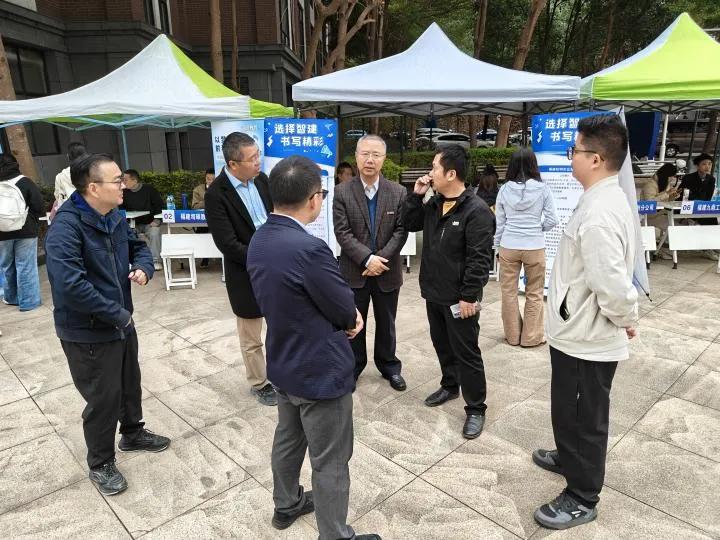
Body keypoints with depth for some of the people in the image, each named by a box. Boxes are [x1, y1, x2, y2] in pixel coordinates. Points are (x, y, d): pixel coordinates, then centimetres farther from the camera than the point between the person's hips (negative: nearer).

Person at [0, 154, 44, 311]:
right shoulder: (25, 182, -7)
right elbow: (39, 207, -10)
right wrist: (33, 221, 8)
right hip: (25, 231, -3)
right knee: (26, 267, 1)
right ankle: (28, 301, 3)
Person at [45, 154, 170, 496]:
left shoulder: (114, 216, 1)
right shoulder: (65, 228, -26)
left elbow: (138, 245, 16)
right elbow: (69, 285, -35)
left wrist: (143, 268, -7)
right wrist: (117, 314, -26)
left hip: (122, 323, 8)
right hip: (88, 333, -8)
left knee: (130, 383, 24)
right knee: (103, 398, 7)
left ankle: (132, 433, 49)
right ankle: (100, 464, 31)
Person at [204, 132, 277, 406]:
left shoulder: (261, 179, 0)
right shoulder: (216, 194, -17)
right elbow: (227, 244, -20)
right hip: (246, 275, -5)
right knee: (251, 339, 12)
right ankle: (259, 384, 33)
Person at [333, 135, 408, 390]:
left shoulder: (398, 192, -2)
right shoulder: (342, 192, -6)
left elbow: (401, 230, -5)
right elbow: (342, 233, -11)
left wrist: (380, 258, -16)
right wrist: (367, 259, -20)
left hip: (387, 271, 1)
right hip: (354, 271, -1)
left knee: (386, 323, 16)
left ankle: (389, 366, 34)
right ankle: (353, 366, 31)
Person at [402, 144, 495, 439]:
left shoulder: (476, 210, -19)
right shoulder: (433, 204, 7)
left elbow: (479, 259, -20)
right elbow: (409, 224, 14)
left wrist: (468, 296, -21)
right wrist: (416, 195, 0)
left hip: (459, 298, -8)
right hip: (434, 293, 8)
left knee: (466, 353, 3)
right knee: (441, 344, 22)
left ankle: (475, 408, 18)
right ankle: (450, 385, 43)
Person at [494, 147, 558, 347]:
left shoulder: (504, 189, -2)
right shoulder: (542, 188, -6)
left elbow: (499, 222, 3)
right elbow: (552, 220, -6)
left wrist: (497, 246, 13)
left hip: (508, 247, 1)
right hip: (534, 247, -1)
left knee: (509, 291, 13)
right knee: (534, 293, 12)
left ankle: (513, 335, 23)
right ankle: (531, 337, 19)